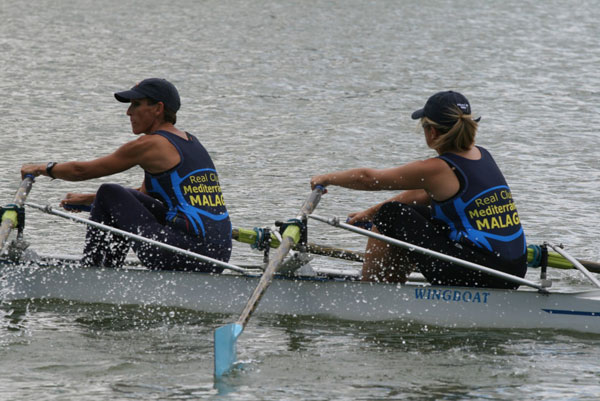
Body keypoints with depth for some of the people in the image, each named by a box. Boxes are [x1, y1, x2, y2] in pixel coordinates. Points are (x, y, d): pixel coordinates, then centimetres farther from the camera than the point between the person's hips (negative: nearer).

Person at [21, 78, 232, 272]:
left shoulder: (150, 144, -5)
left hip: (190, 252, -9)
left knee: (109, 194, 6)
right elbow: (143, 193, 32)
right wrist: (87, 199, 35)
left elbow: (82, 170, 4)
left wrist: (43, 168, 21)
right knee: (130, 198, 26)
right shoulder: (189, 142, 20)